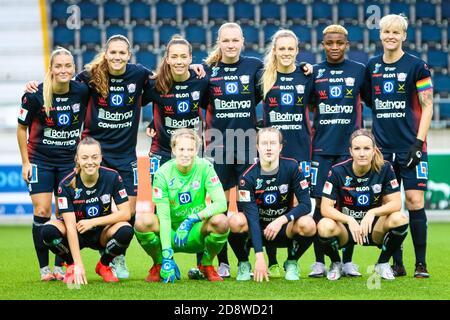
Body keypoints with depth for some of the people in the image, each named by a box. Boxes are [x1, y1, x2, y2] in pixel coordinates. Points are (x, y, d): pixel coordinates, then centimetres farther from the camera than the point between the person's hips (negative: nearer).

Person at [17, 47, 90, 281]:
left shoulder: (82, 92, -10)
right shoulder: (35, 95, -15)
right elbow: (22, 127, -3)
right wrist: (26, 162, -4)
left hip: (70, 160, 2)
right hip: (40, 160, -2)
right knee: (42, 213, -6)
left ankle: (60, 266, 12)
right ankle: (44, 268, 3)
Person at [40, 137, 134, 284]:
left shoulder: (112, 177, -16)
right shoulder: (67, 184, -21)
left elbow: (125, 213, -15)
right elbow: (70, 226, -25)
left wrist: (93, 222, -23)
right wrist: (78, 265, -32)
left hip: (101, 234, 1)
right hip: (76, 234, -1)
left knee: (126, 231, -31)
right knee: (48, 230, -31)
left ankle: (104, 265, 1)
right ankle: (71, 266, -1)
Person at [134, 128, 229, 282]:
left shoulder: (205, 167, -10)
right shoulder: (163, 174, -12)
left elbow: (221, 203, -18)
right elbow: (164, 216, -17)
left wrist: (192, 219, -32)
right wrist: (167, 255, -27)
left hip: (196, 235, 0)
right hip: (171, 232, 0)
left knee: (220, 221, -31)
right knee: (143, 223, -30)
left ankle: (206, 265, 0)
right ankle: (159, 265, 1)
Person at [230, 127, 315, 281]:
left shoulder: (292, 167, -11)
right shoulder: (248, 177, -16)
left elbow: (306, 204, -12)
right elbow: (252, 216, -24)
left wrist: (282, 220, -29)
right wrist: (259, 255, -33)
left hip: (284, 229, 1)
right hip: (257, 229, -1)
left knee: (308, 225, -31)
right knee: (236, 222, -33)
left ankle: (291, 263, -1)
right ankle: (244, 264, -5)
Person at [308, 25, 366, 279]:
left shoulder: (359, 71, 6)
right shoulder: (314, 72, 8)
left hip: (350, 145, 0)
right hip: (322, 147, 1)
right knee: (321, 202, -2)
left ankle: (347, 261, 9)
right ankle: (320, 262, 4)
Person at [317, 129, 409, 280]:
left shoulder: (384, 168, -10)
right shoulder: (338, 171, -14)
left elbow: (396, 203, -13)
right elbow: (326, 208, -17)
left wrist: (372, 213, -30)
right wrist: (350, 221, -33)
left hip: (374, 228, 1)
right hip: (346, 228, -1)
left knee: (399, 219, -29)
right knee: (325, 226, -35)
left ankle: (382, 264, -1)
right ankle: (336, 264, 0)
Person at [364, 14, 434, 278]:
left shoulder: (416, 66, -2)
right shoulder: (372, 67, 10)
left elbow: (427, 107, -3)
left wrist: (418, 142, -11)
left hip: (410, 146, -4)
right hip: (383, 147, 4)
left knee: (415, 201, -7)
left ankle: (421, 263, 0)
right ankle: (397, 264, 8)